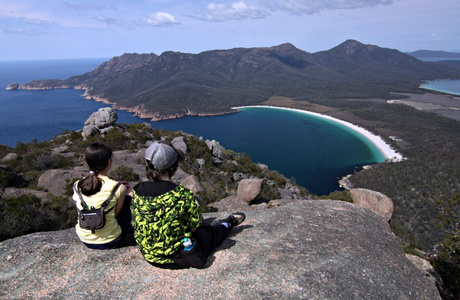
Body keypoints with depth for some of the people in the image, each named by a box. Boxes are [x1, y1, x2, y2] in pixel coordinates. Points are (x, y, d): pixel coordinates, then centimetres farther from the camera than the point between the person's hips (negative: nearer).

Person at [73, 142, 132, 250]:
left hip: (84, 240, 5)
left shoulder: (77, 186, -8)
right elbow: (116, 213, -8)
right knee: (128, 198, 15)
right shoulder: (117, 188, -21)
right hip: (109, 242, -4)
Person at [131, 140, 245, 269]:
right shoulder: (182, 195, -31)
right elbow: (194, 228, -16)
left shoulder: (137, 191, -15)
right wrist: (195, 207, 4)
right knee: (211, 232, 25)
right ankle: (227, 224, 59)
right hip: (176, 259, -6)